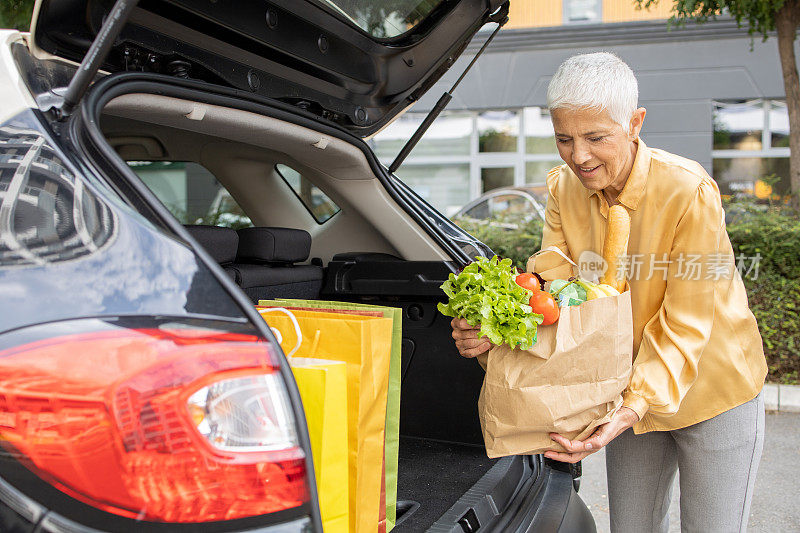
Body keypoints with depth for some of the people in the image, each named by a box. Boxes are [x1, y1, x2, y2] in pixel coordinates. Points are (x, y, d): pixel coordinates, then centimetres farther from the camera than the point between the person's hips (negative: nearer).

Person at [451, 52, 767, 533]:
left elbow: (684, 326, -26)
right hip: (631, 393, 4)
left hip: (713, 394, -4)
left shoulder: (690, 192, -27)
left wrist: (635, 409, -38)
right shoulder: (563, 188, -10)